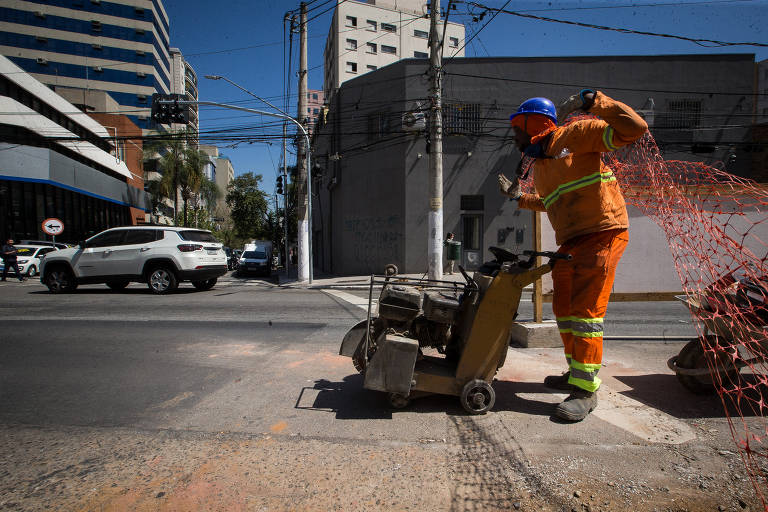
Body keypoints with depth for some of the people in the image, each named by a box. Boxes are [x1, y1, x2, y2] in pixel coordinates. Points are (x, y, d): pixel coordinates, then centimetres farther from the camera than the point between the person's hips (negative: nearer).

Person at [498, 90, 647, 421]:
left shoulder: (575, 135, -4)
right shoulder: (539, 167, 20)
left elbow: (635, 128, -12)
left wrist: (592, 101, -15)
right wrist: (519, 198, 27)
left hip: (602, 235, -9)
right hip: (570, 242, 9)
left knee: (585, 310, -11)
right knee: (564, 308, 11)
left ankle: (586, 389, -2)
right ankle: (576, 374, 26)